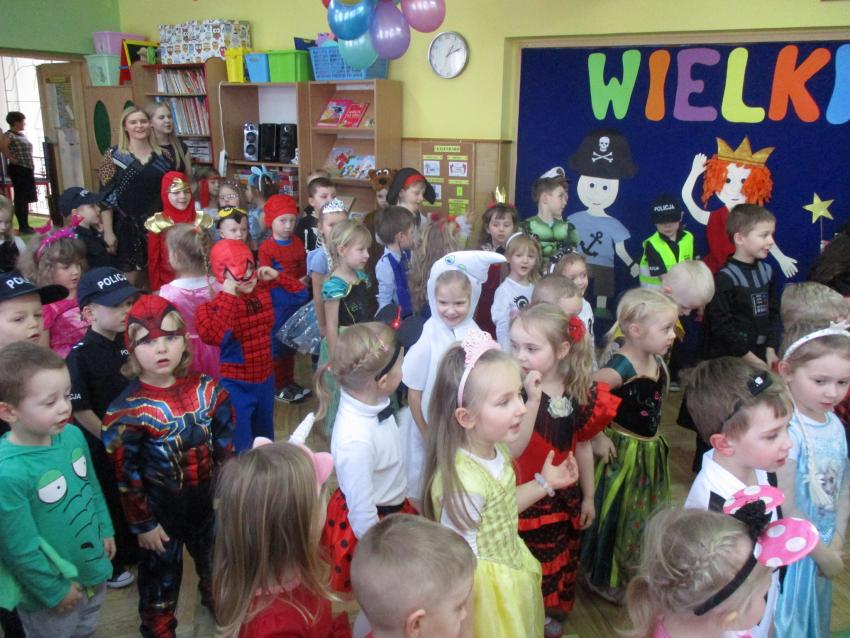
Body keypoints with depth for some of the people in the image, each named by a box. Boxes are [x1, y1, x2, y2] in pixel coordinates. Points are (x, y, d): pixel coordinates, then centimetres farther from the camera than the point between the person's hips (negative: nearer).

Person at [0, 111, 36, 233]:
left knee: (26, 198, 12)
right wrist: (11, 158, -21)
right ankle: (22, 227, -1)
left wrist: (31, 166, 13)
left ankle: (26, 225, 19)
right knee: (20, 198, -4)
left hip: (27, 169, 9)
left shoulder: (22, 135, 15)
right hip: (18, 169, -9)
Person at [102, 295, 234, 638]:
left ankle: (218, 601, 58)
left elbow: (225, 443, -1)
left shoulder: (206, 389, -11)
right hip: (161, 507, -4)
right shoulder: (128, 410, -22)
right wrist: (142, 523, -9)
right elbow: (126, 475, -14)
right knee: (161, 571, 19)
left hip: (208, 498, 4)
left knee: (215, 557, 28)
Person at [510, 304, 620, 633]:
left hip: (563, 496, 4)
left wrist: (588, 497, 11)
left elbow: (582, 447, 3)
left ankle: (550, 611, 48)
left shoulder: (580, 393, -9)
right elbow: (513, 448, -31)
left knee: (560, 561, 24)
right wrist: (533, 399, -38)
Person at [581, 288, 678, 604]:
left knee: (649, 517, 24)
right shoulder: (620, 369, -29)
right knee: (620, 520, 9)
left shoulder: (656, 360, -3)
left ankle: (640, 575, 46)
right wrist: (597, 437, -24)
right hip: (623, 453, -8)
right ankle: (607, 580, 32)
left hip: (652, 451, 8)